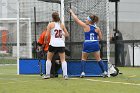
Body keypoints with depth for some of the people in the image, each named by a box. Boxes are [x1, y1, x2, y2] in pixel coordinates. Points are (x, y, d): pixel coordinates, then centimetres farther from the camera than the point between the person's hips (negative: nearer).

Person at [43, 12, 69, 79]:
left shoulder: (51, 24, 1)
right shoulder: (62, 25, 10)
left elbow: (46, 35, -4)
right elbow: (67, 34, 12)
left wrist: (45, 41, 15)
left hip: (53, 44, -2)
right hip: (61, 44, 2)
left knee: (49, 59, 14)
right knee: (63, 60, 4)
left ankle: (47, 74, 11)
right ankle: (65, 75, -5)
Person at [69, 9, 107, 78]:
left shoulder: (86, 26, -4)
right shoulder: (97, 28, 4)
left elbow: (76, 19, 1)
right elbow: (100, 38, 7)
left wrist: (71, 12, 12)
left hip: (87, 44, -2)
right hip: (95, 44, 2)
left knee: (83, 58, 16)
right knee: (98, 59, 13)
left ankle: (83, 72, 4)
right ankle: (104, 72, 7)